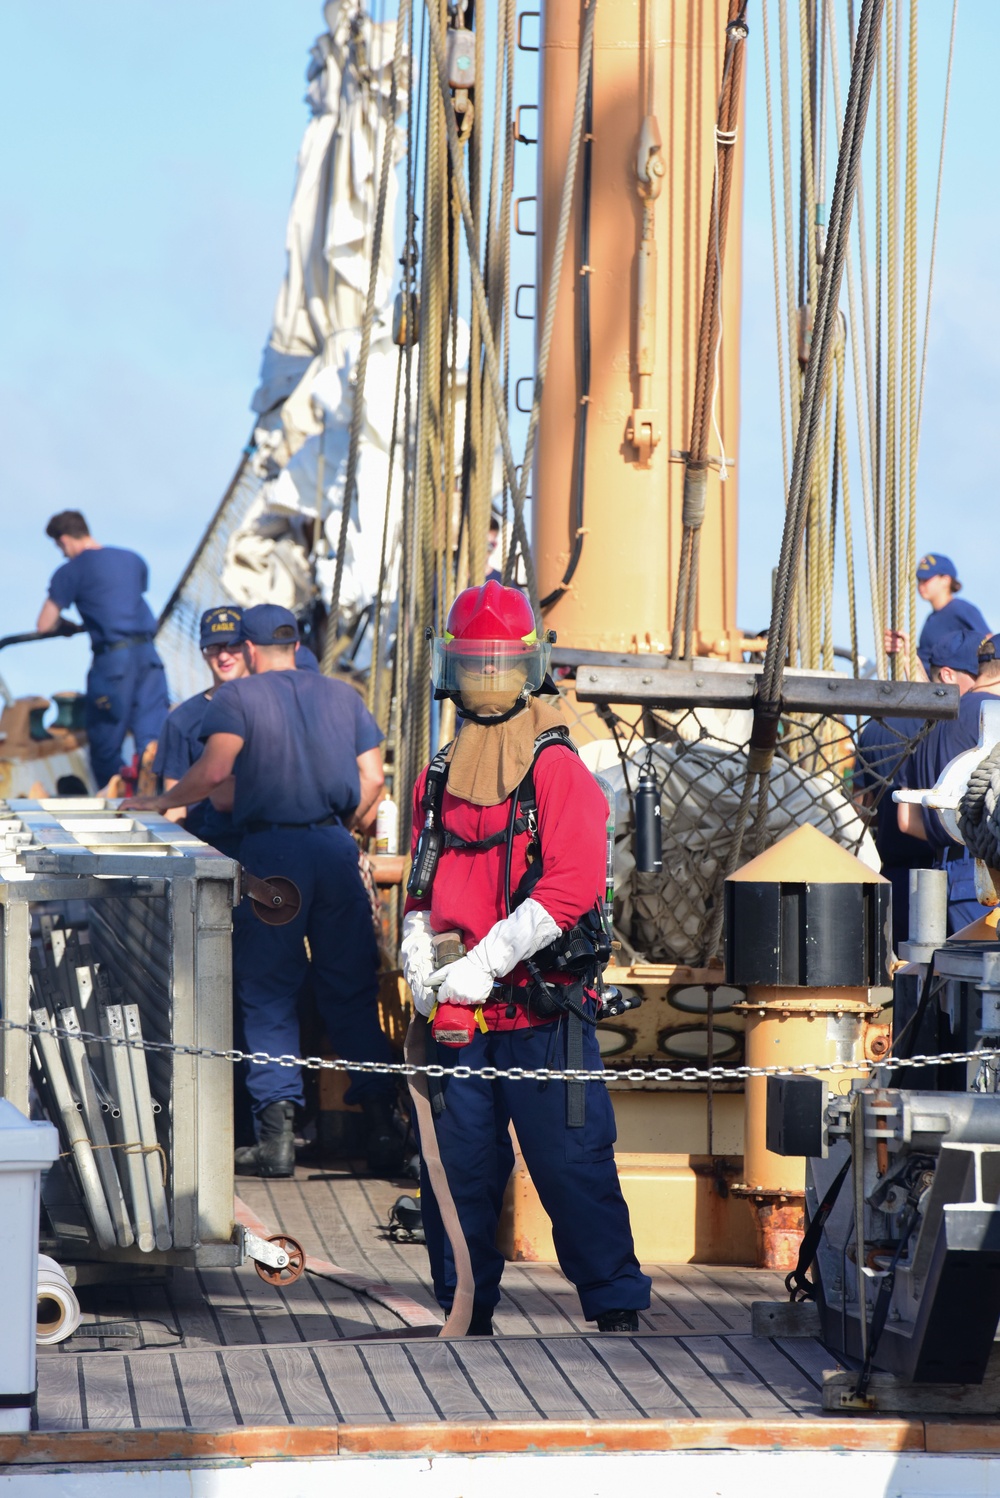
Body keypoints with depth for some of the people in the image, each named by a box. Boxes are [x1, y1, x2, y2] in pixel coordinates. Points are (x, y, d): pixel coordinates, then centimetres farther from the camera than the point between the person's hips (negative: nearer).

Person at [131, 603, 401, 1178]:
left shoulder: (238, 696, 2)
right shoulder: (343, 695, 15)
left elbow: (215, 770, -11)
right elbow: (372, 779, 9)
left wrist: (165, 801, 5)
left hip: (271, 849, -3)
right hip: (336, 849, 3)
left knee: (268, 995, 2)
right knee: (353, 992, 8)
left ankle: (278, 1134, -5)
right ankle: (382, 1125, 4)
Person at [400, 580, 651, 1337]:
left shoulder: (558, 769, -4)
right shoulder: (438, 780, 15)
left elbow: (572, 886, -14)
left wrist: (484, 963, -18)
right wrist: (420, 960, -1)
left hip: (543, 1015, -5)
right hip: (458, 1017, 5)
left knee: (573, 1167, -4)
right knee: (456, 1172, 7)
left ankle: (616, 1309, 4)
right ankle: (467, 1315, 18)